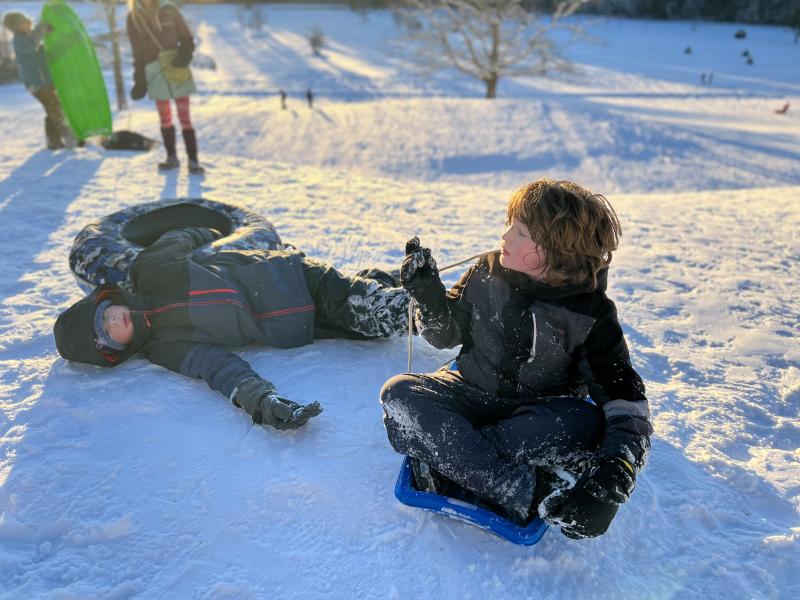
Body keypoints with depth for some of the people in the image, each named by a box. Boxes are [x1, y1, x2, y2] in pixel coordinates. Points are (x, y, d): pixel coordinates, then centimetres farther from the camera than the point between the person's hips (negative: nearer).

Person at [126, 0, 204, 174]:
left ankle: (193, 160, -3)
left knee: (185, 117, -4)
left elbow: (186, 38, 6)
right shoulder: (133, 18, 6)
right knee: (165, 118, 8)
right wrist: (140, 80, 4)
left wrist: (185, 54, -14)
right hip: (155, 73, 2)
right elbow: (138, 53, 8)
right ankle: (172, 157, 19)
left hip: (177, 69, -2)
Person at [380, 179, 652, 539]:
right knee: (398, 393, -26)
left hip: (537, 412, -2)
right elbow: (447, 335, 3)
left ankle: (444, 459, -27)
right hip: (470, 394, 3)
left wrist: (616, 472, -33)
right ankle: (529, 493, -32)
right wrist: (429, 297, -19)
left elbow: (625, 399, -16)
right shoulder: (488, 273, -7)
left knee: (586, 425, -35)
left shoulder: (590, 311, -13)